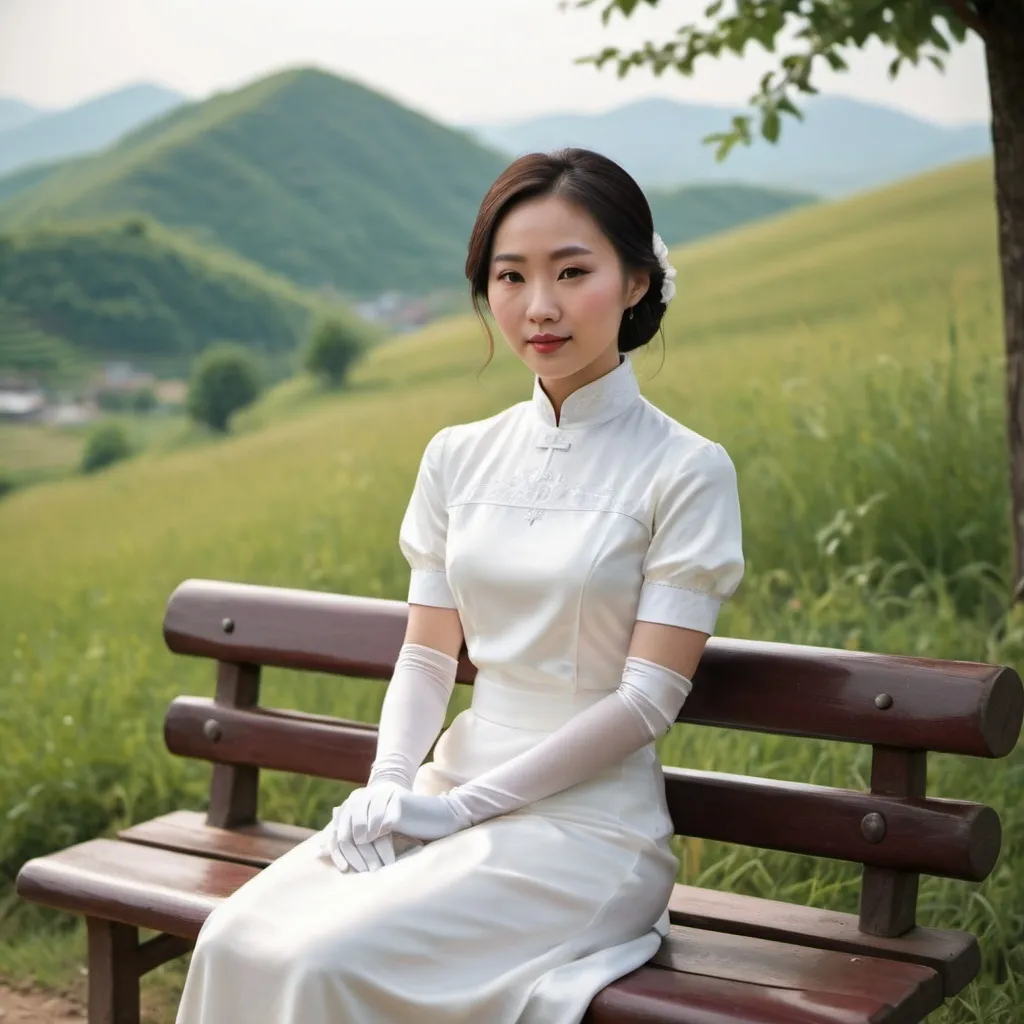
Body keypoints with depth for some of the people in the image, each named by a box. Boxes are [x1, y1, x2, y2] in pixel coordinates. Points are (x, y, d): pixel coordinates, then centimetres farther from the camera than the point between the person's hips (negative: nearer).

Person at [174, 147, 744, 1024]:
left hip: (589, 825, -5)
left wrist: (460, 805, -14)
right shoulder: (459, 458, 8)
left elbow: (648, 698, -12)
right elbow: (427, 655, 10)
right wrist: (390, 783, -10)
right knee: (234, 941, -19)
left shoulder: (686, 472, -8)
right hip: (450, 800, 5)